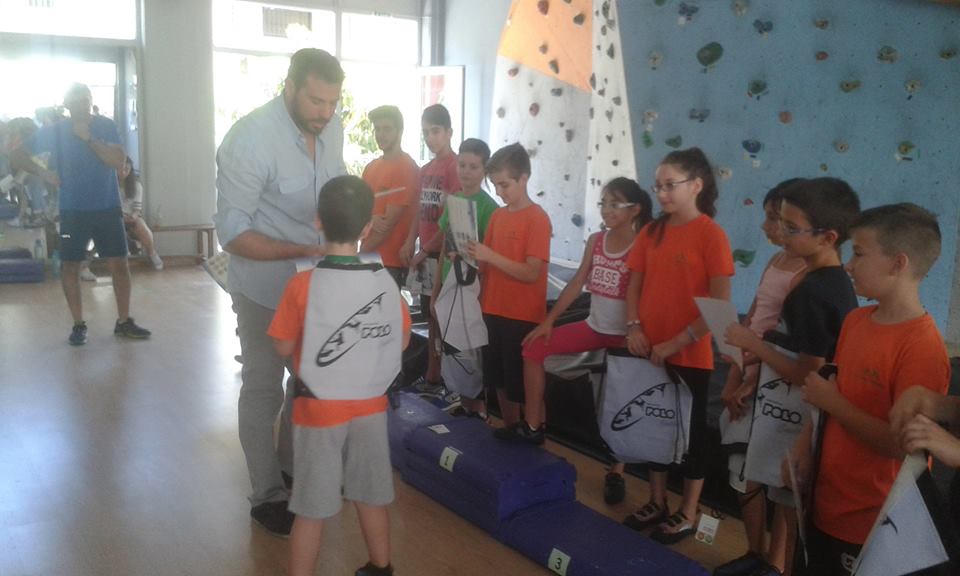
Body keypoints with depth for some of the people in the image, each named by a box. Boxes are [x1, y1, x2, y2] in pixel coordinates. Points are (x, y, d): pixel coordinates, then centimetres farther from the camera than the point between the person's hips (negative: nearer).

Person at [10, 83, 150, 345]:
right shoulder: (54, 131, 0)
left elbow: (118, 161, -13)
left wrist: (89, 138, -19)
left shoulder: (106, 126, 0)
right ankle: (78, 325, 14)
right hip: (73, 210, 0)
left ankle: (123, 322, 12)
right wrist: (43, 172, -11)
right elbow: (17, 157, 5)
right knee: (71, 266, 2)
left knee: (119, 264, 1)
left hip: (107, 208, 0)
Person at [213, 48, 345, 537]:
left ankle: (292, 465, 42)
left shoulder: (331, 127, -6)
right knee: (263, 389, 9)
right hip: (266, 285, -6)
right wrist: (303, 250, -32)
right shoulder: (250, 138, -25)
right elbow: (232, 232, -24)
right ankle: (267, 497, 26)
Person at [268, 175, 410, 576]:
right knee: (371, 495, 20)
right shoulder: (385, 282, -8)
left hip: (318, 410, -3)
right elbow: (402, 342, 3)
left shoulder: (302, 285, -17)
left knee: (311, 509, 8)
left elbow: (284, 348, -8)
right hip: (371, 406, 4)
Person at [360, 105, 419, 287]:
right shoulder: (371, 166, 12)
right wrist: (371, 219, -14)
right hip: (369, 257, 7)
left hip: (390, 261, -7)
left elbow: (390, 221, -16)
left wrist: (361, 253, -11)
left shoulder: (406, 168, -12)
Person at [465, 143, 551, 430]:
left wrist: (489, 255, -23)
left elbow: (531, 273, -19)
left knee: (523, 383, 1)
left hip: (523, 316, -7)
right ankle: (509, 428, 30)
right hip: (494, 311, 7)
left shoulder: (537, 218, -12)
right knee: (499, 378, 16)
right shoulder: (497, 215, 9)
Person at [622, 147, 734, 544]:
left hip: (690, 355, -6)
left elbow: (720, 304, -14)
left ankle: (687, 514, 24)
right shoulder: (651, 232, 6)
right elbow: (635, 283, 10)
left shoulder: (711, 235, -12)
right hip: (649, 351, 6)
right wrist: (633, 327, -5)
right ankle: (657, 503, 33)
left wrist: (677, 342, -17)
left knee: (691, 432, 9)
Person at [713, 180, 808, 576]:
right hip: (748, 382, 8)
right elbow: (750, 321, 7)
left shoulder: (806, 274, -19)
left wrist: (751, 386, -11)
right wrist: (732, 381, 4)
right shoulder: (776, 262, 8)